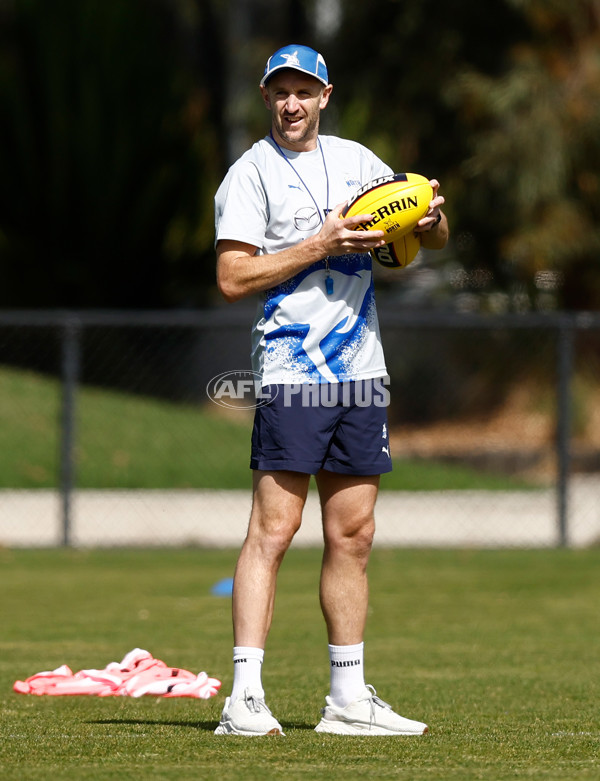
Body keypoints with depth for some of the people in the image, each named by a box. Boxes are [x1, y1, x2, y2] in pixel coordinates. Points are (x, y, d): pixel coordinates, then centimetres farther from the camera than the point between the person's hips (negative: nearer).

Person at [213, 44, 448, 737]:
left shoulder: (356, 160, 14)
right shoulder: (251, 173, -3)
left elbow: (431, 241, 18)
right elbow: (232, 278, -11)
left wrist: (431, 218, -6)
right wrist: (320, 246, -17)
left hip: (361, 369, 6)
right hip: (291, 373, -6)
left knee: (353, 536, 8)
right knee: (272, 531, -12)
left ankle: (348, 699, 14)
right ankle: (244, 699, -15)